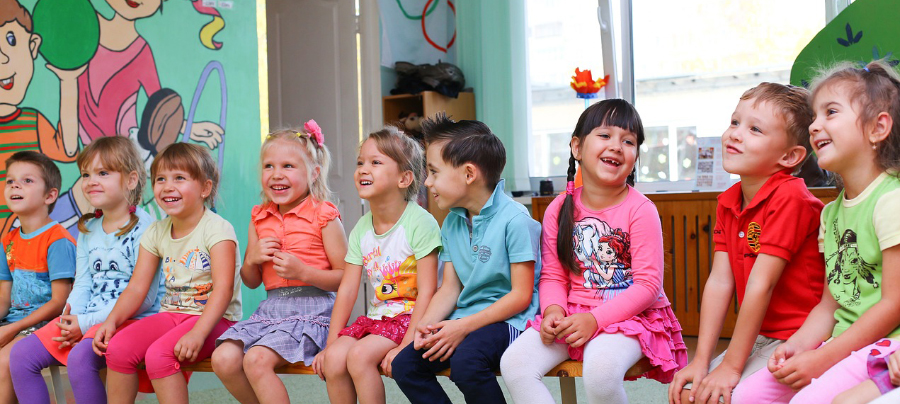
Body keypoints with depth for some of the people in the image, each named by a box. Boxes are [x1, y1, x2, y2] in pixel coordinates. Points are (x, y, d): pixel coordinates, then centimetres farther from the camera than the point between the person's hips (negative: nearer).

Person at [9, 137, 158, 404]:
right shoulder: (87, 229, 15)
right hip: (84, 320, 8)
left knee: (80, 356, -33)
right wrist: (71, 318, -9)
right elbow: (82, 284, 14)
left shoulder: (143, 227, -11)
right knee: (21, 354, -3)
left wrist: (87, 322, -16)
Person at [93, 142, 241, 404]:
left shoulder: (217, 229, -11)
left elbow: (223, 289, -20)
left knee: (158, 355, -29)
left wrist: (197, 333, -32)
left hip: (213, 319, -6)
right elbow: (137, 288, 8)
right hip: (171, 314, 7)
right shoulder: (156, 232, 10)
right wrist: (112, 320, -10)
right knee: (117, 347, -16)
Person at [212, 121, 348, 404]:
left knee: (256, 359, -26)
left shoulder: (323, 216, -4)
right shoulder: (260, 218, 14)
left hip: (311, 307, -6)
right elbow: (251, 282, 19)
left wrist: (303, 272, -19)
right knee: (223, 359, -14)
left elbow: (345, 277, -6)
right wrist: (252, 259, -2)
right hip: (270, 308, 6)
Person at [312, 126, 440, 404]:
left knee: (360, 355, -26)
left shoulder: (419, 222, -14)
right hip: (377, 317, 6)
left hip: (410, 316, -6)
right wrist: (331, 343, 1)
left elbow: (427, 291, -17)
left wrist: (406, 346, -22)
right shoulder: (361, 229, 7)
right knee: (333, 358, -17)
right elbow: (347, 290, 7)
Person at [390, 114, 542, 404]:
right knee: (403, 365, -10)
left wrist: (464, 326, -21)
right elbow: (450, 288, 11)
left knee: (466, 362, -34)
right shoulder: (452, 222, 11)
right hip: (463, 321, 8)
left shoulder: (514, 220, -14)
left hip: (508, 320, -7)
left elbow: (521, 295, -16)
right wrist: (426, 324, -9)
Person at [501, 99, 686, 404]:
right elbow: (552, 276, 7)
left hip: (629, 314, -4)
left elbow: (648, 284, -12)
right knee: (514, 362, -18)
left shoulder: (640, 210, -8)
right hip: (573, 312, 5)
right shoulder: (559, 210, 4)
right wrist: (553, 310, -16)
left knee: (600, 369, -36)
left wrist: (595, 319, -22)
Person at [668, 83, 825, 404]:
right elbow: (719, 281, 1)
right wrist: (701, 361, -6)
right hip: (759, 338, 8)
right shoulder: (727, 203, 6)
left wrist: (731, 366, -19)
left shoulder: (790, 198, -21)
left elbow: (760, 285, -22)